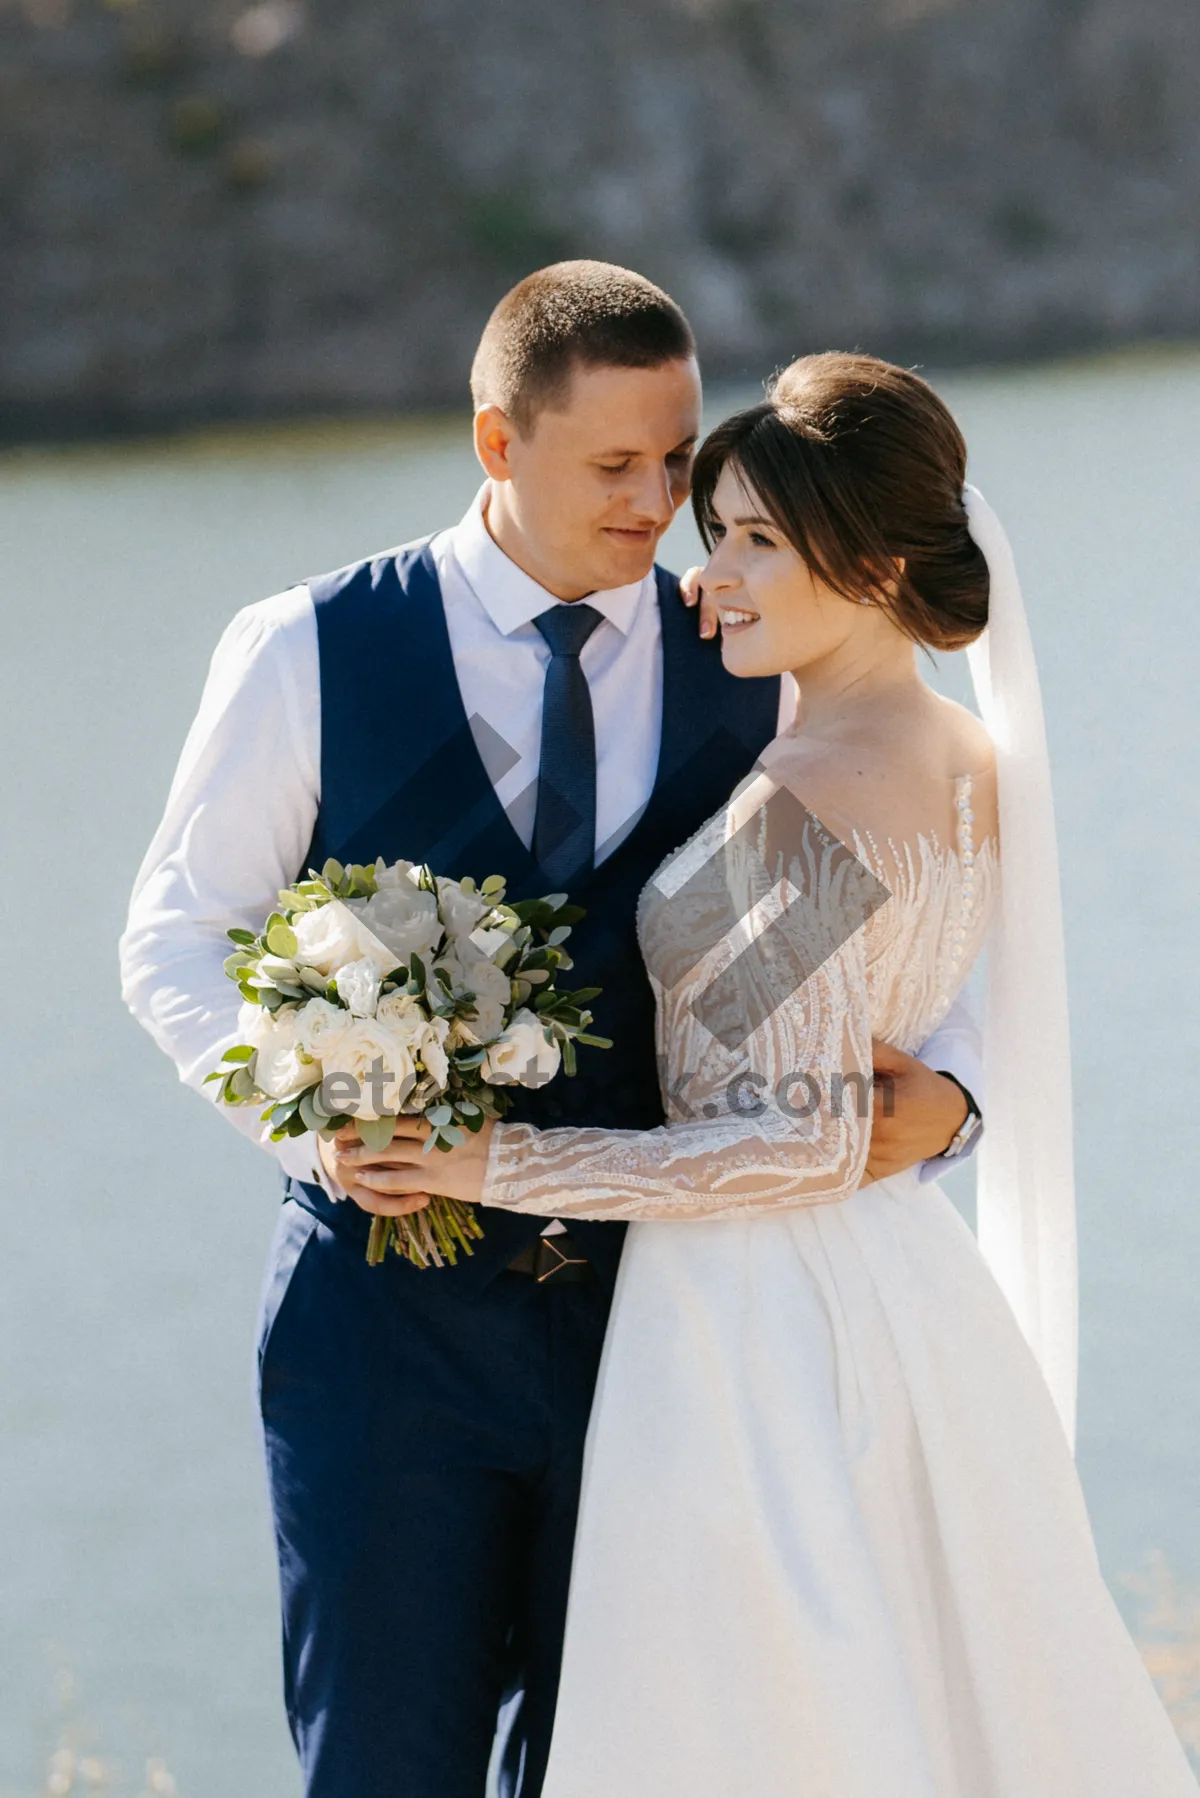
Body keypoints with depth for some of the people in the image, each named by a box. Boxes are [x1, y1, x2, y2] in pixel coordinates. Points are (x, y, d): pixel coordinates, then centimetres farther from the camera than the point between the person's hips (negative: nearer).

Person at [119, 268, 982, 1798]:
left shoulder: (751, 682, 3)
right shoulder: (310, 655, -2)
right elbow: (177, 939, 2)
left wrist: (939, 1082, -14)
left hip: (656, 1308, 2)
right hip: (389, 1311, -2)